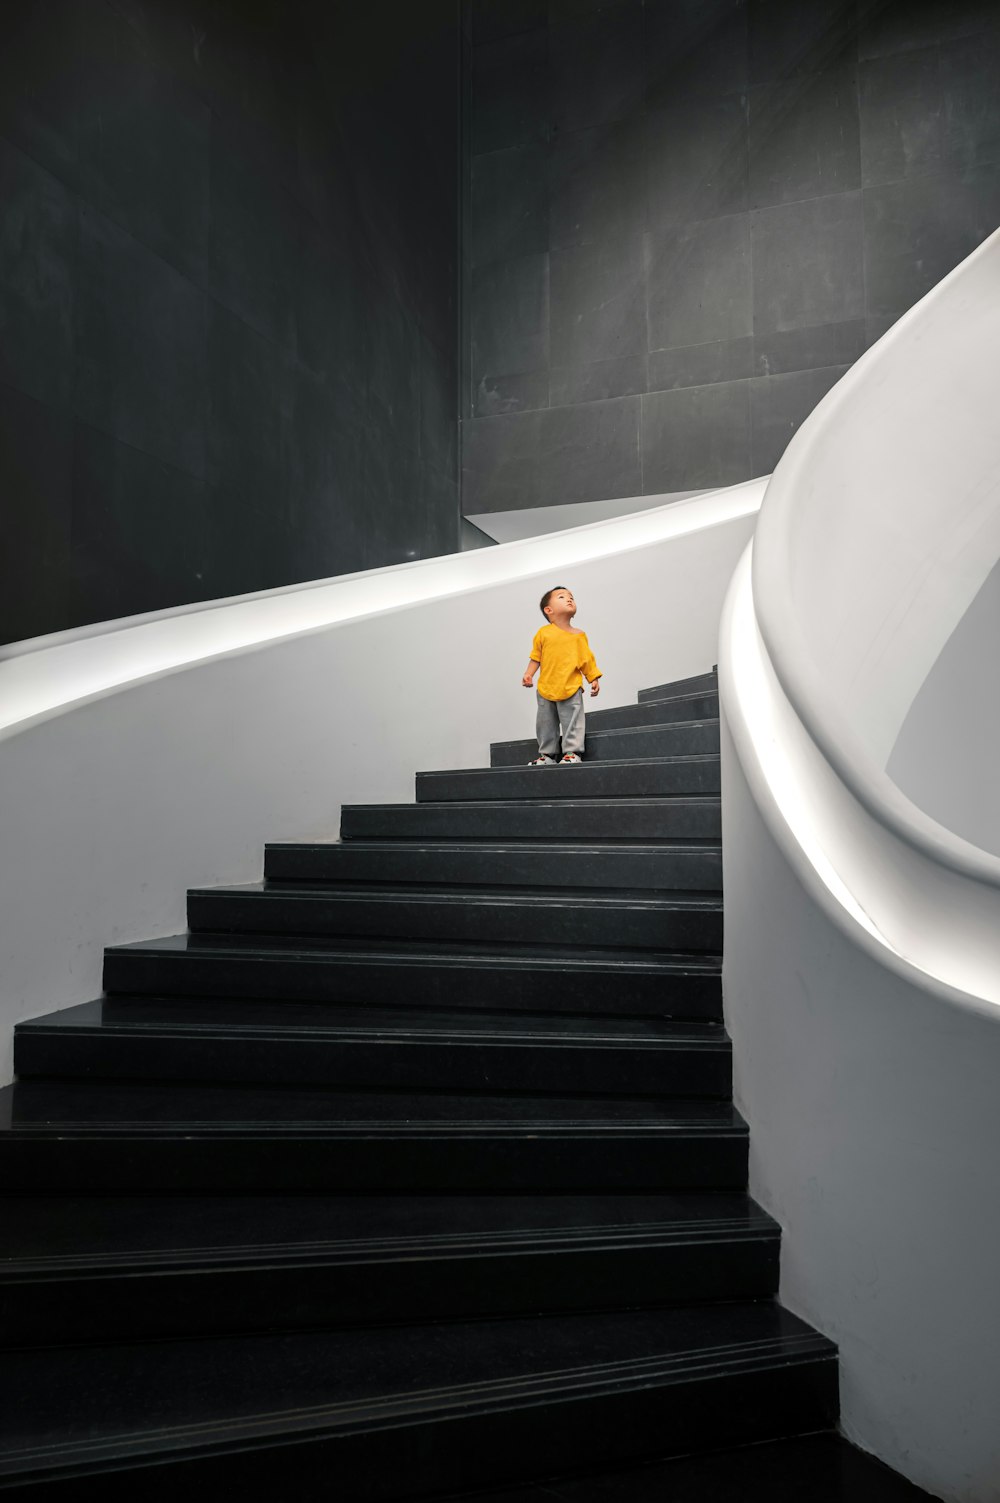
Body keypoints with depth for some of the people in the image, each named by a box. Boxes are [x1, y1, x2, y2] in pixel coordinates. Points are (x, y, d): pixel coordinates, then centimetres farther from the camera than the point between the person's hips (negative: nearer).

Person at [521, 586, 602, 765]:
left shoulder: (579, 635, 1)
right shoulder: (543, 632, 0)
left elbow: (587, 658, 6)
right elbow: (536, 656, 5)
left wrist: (594, 678, 3)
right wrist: (528, 674, -5)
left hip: (571, 688, -1)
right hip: (546, 689, 1)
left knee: (572, 722, -3)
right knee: (545, 723, 9)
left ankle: (573, 752, 5)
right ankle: (547, 754, 20)